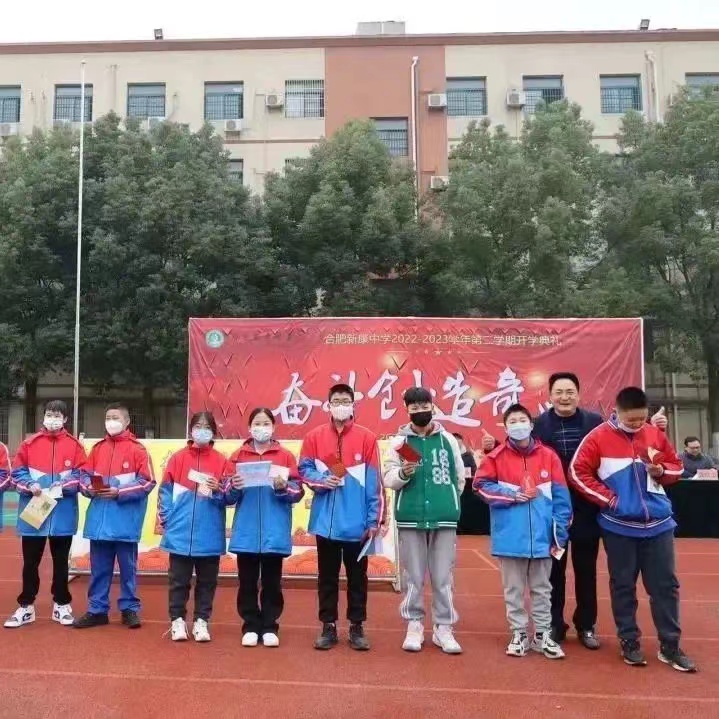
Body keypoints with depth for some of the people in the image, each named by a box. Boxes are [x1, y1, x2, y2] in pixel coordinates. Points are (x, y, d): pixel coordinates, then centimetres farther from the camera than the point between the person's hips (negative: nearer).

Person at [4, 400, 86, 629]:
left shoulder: (74, 445, 0)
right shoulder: (29, 443, 2)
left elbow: (80, 475, -2)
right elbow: (17, 472, 2)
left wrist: (64, 486, -18)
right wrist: (29, 486, -15)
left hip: (63, 513, 0)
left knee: (61, 561, 11)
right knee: (30, 561, 8)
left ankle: (62, 605, 22)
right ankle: (26, 606, 20)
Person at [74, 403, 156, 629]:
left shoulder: (137, 449, -4)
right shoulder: (97, 448, 10)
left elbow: (147, 482, -8)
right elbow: (86, 475, 12)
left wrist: (120, 492, -16)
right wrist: (89, 488, -9)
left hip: (125, 519, -4)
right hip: (99, 518, 4)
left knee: (127, 565, 6)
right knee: (99, 566, 11)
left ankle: (130, 609, 17)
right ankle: (97, 610, 21)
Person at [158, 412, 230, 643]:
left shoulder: (222, 461, 2)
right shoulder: (178, 458, 4)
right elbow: (165, 491, 3)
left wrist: (218, 490, -19)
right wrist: (166, 519, -5)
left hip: (210, 534, 0)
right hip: (180, 532, 0)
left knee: (206, 580, 9)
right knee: (178, 579, 7)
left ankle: (201, 621, 21)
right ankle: (177, 620, 19)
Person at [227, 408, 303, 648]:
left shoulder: (285, 456, 3)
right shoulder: (238, 456, 6)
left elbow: (298, 492, -1)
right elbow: (228, 497, 4)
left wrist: (283, 487, -20)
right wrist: (235, 487, -16)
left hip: (275, 532, -1)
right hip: (246, 532, 1)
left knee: (272, 582, 6)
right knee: (247, 582, 7)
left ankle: (270, 627, 16)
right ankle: (250, 627, 17)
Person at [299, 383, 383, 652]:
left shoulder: (367, 438, -1)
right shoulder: (314, 436, 4)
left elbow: (374, 482, -2)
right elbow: (304, 469, 6)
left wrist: (374, 519, -6)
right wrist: (321, 480, -15)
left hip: (357, 522, -1)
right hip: (326, 521, 1)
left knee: (357, 576, 9)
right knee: (327, 576, 11)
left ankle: (357, 627, 21)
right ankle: (328, 627, 22)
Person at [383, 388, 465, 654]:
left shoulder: (448, 439, 3)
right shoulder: (401, 441, 1)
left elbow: (460, 477, 10)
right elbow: (388, 479, -4)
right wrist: (402, 473, -23)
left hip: (444, 519, 1)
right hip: (410, 519, 0)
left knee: (443, 577, 6)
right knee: (413, 576, 8)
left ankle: (444, 628, 17)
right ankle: (414, 626, 20)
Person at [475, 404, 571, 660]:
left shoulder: (548, 456, 0)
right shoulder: (496, 457, -2)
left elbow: (561, 497, 1)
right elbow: (481, 485, -3)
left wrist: (560, 535, -2)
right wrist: (513, 495, -13)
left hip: (542, 537, 1)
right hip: (510, 537, -1)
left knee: (542, 588, 13)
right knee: (513, 589, 10)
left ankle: (543, 634, 25)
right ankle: (518, 634, 22)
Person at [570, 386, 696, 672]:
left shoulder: (655, 434, 2)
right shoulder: (599, 437, -8)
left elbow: (676, 466, 12)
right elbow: (578, 472, -7)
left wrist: (662, 471, -11)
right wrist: (608, 498, -11)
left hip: (658, 523, 3)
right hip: (619, 526, -3)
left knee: (666, 584, 7)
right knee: (623, 586, 8)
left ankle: (670, 647, 19)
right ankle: (629, 643, 21)